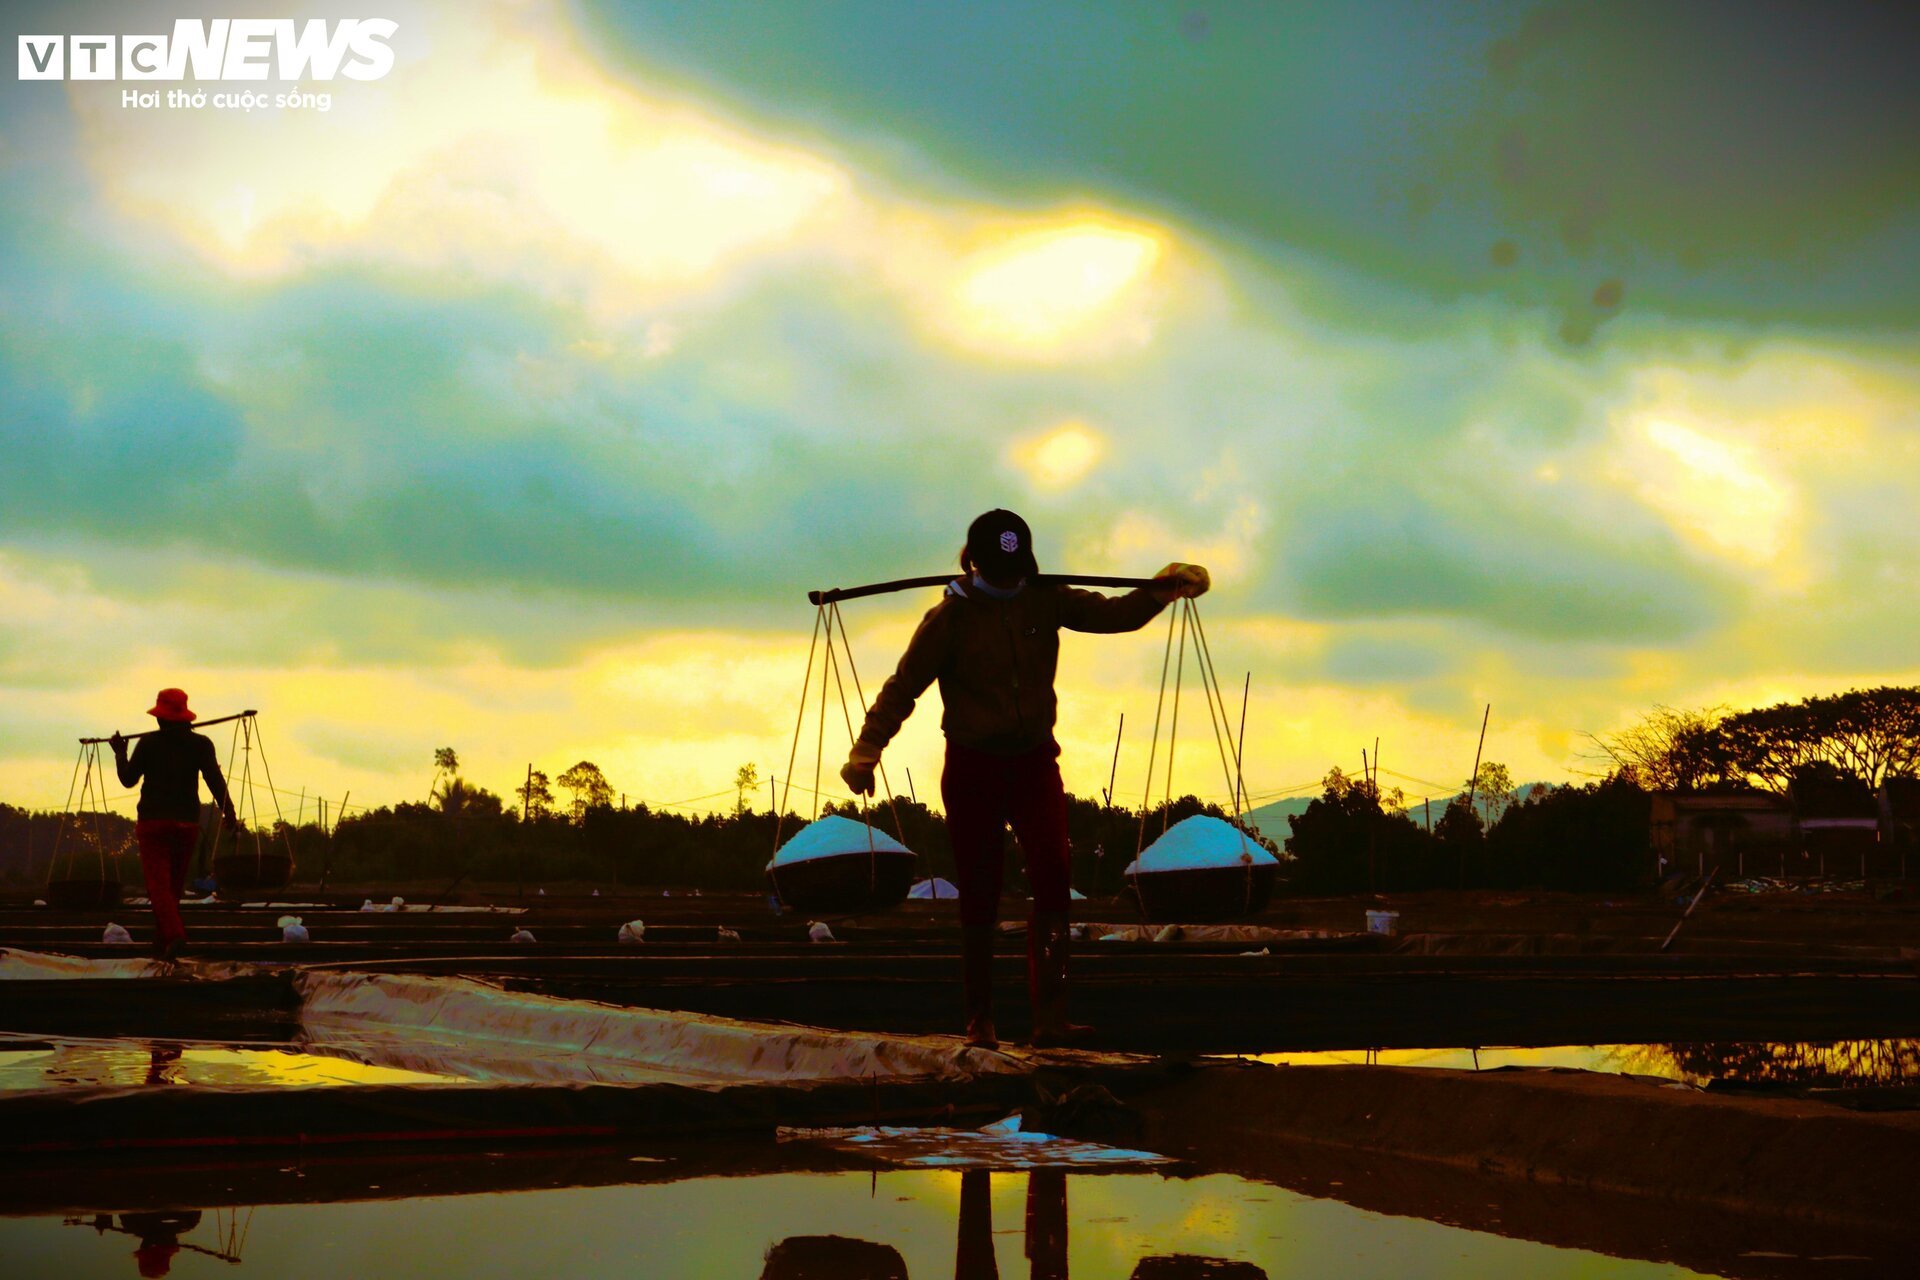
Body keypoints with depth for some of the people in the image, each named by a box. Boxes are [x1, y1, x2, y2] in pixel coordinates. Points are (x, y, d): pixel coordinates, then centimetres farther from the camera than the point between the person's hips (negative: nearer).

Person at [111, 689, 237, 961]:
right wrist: (229, 813, -9)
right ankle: (161, 943, 21)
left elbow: (128, 779, 6)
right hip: (187, 823, 3)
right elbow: (215, 780, -7)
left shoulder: (148, 743, -1)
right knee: (174, 885, 14)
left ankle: (174, 933, -31)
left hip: (153, 822, -3)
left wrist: (120, 752, 21)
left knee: (158, 882, -9)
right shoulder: (200, 744, 3)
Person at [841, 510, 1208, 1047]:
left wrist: (1160, 591, -12)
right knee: (979, 893, 1)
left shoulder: (1045, 601, 4)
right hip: (972, 766, -2)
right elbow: (904, 687, -6)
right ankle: (979, 1019, 12)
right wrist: (866, 751, -14)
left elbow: (1113, 614, 6)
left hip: (1034, 760, 2)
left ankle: (1050, 1016, -15)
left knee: (1052, 876, -14)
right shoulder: (950, 618, -6)